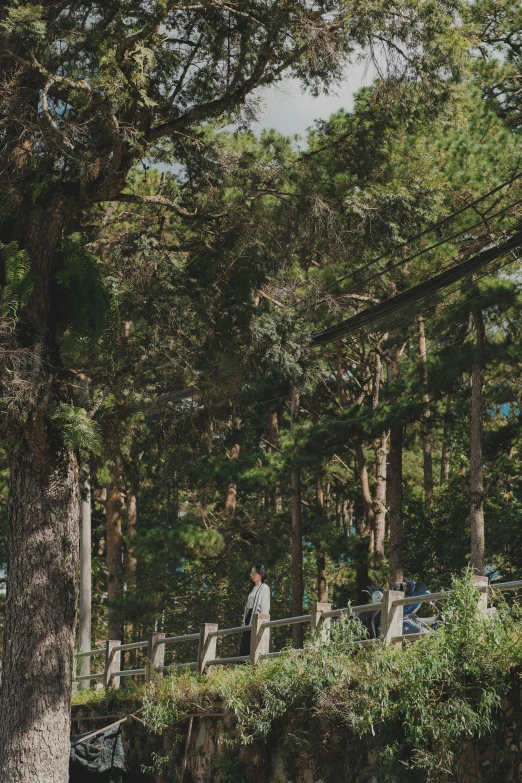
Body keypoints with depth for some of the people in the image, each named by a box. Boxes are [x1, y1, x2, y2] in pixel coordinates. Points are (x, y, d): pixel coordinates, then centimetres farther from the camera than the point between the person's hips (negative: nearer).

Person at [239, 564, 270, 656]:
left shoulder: (264, 587, -3)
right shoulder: (253, 588, 22)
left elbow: (265, 606, -11)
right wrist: (244, 621, 14)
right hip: (249, 618, 9)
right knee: (245, 648, 2)